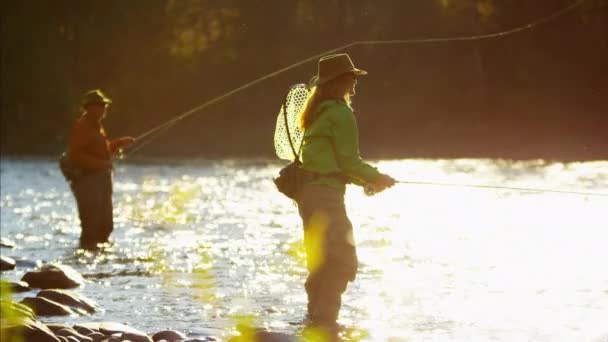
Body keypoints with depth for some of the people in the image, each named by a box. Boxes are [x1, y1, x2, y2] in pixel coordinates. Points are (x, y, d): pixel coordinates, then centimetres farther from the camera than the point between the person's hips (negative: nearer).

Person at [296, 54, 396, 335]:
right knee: (342, 259, -7)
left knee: (322, 259, 16)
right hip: (326, 193, -10)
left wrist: (367, 180, 18)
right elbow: (349, 161, -13)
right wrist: (376, 178, 2)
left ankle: (316, 317, 20)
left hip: (308, 192, 10)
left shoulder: (317, 113, 17)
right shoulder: (341, 114, -12)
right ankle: (324, 319, -10)